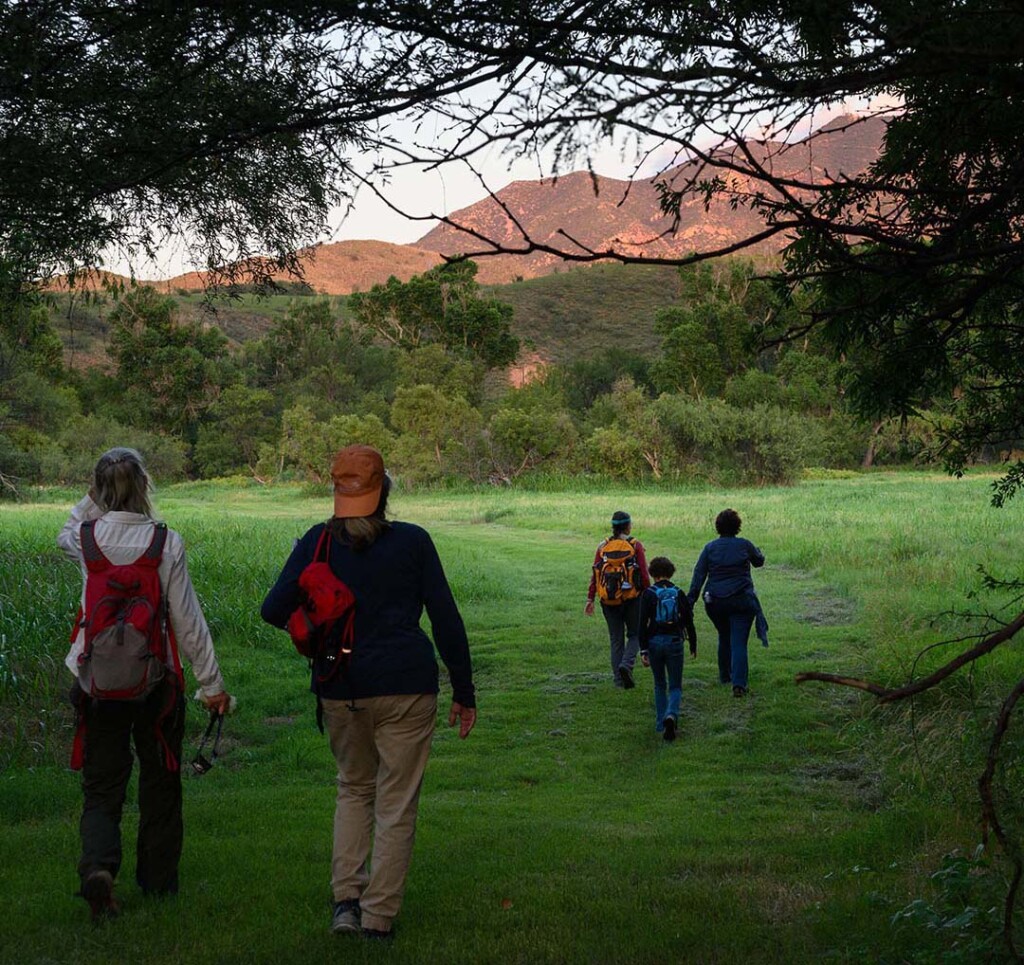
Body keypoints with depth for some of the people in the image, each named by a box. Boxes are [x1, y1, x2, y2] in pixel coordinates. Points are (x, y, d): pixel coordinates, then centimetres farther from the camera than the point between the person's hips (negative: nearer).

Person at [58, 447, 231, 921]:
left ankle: (98, 865, -16)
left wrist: (94, 501, 12)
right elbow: (187, 619, -7)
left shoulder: (86, 537, -6)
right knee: (160, 782, 16)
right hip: (157, 680, -1)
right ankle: (159, 878, 27)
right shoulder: (166, 542, -11)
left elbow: (64, 534, 23)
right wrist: (212, 683, 0)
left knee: (102, 787, 8)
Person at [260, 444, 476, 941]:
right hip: (406, 686, -2)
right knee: (396, 804, 6)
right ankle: (378, 918, 7)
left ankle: (346, 900, 12)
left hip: (340, 689, 3)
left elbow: (273, 610, -3)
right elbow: (446, 619, -1)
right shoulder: (412, 541, -2)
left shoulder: (316, 543, 1)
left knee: (353, 789, 22)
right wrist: (464, 691, 5)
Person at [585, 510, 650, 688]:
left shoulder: (603, 546, 1)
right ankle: (626, 664, -12)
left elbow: (594, 574, -1)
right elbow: (644, 575, -8)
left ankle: (618, 679, 12)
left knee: (616, 639, 13)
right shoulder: (635, 545, -6)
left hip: (609, 600, 3)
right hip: (632, 599, -3)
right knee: (634, 634, 13)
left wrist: (590, 599, 4)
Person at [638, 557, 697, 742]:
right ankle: (671, 715, -22)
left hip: (654, 643, 0)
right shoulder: (679, 594, 3)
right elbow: (689, 622, 6)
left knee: (659, 685, 18)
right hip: (674, 642, 0)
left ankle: (661, 723, 19)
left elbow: (643, 624, -8)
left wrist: (643, 650, -7)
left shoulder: (648, 594, -3)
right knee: (675, 686, 6)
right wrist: (693, 646, 18)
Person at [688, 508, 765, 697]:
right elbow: (759, 561, 17)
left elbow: (698, 575, -3)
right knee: (739, 642, -5)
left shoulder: (710, 547, 2)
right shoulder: (745, 545, -1)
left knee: (724, 638, 24)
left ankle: (725, 676, 36)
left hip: (715, 602, 3)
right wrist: (758, 552, 41)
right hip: (741, 601, -2)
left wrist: (690, 601, -4)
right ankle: (738, 684, -18)